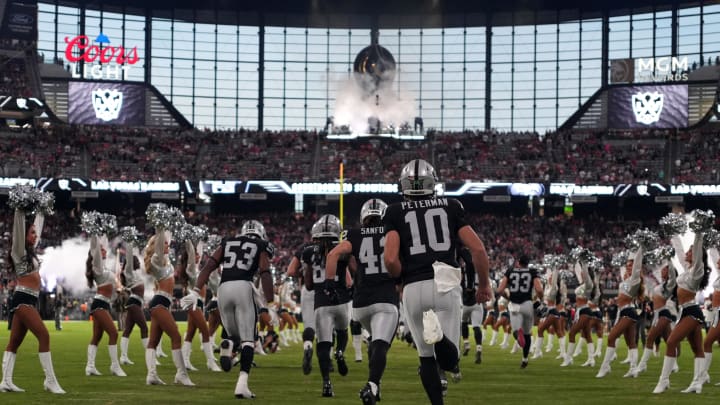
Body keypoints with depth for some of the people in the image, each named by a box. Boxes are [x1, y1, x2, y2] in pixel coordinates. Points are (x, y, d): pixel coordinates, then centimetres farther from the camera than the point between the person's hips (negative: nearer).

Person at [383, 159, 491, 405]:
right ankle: (438, 334, -34)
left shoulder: (396, 213, 8)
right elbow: (478, 249, 4)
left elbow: (391, 259, -6)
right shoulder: (451, 207, 12)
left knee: (426, 357, 17)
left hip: (414, 289, 0)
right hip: (445, 285, 0)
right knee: (449, 361, -2)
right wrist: (484, 284, 18)